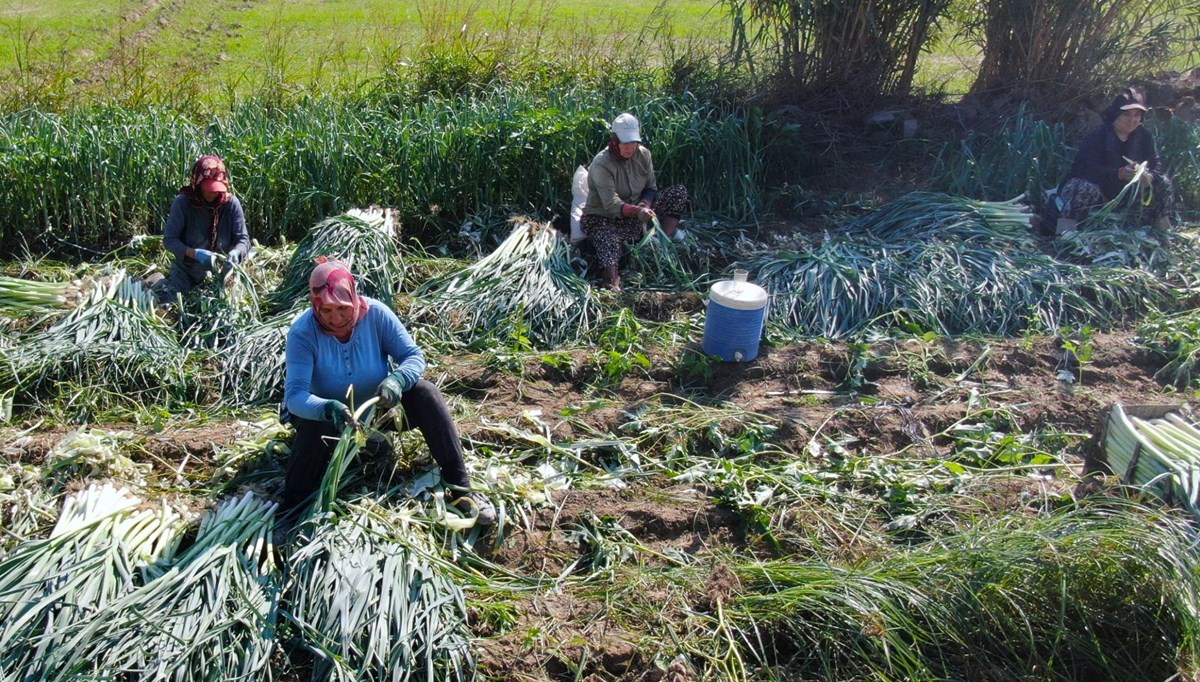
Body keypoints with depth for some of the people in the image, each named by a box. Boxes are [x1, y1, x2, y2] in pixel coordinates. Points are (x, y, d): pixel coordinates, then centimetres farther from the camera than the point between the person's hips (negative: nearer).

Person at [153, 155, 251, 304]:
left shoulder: (231, 203, -12)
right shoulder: (182, 202, -16)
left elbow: (243, 239, -11)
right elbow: (169, 239, -16)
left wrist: (236, 252, -34)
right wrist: (195, 253, -32)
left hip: (219, 271, 2)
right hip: (187, 269, -2)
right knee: (168, 300, -12)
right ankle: (161, 281, 25)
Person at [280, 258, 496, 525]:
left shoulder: (376, 313, -21)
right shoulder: (302, 332, -26)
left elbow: (414, 356, -17)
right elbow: (295, 395, -33)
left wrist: (397, 379, -40)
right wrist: (327, 408, -55)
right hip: (334, 417, -2)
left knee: (425, 393, -25)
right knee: (316, 425, -36)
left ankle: (460, 487, -27)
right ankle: (291, 508, -22)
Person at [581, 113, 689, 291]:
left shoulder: (643, 154, -4)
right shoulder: (601, 164, -21)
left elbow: (651, 188, 3)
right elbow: (611, 204, -29)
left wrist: (645, 204, -21)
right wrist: (637, 210, -47)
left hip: (636, 216, 6)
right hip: (603, 219, -6)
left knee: (679, 191, -6)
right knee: (609, 244, -42)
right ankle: (613, 288, -61)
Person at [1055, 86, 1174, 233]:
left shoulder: (1144, 136, 0)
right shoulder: (1097, 136, -19)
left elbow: (1157, 166, -5)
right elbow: (1087, 168, -31)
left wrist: (1149, 176, -30)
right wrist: (1119, 173, -45)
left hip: (1125, 195, 6)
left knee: (1163, 183, -7)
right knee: (1088, 188, -39)